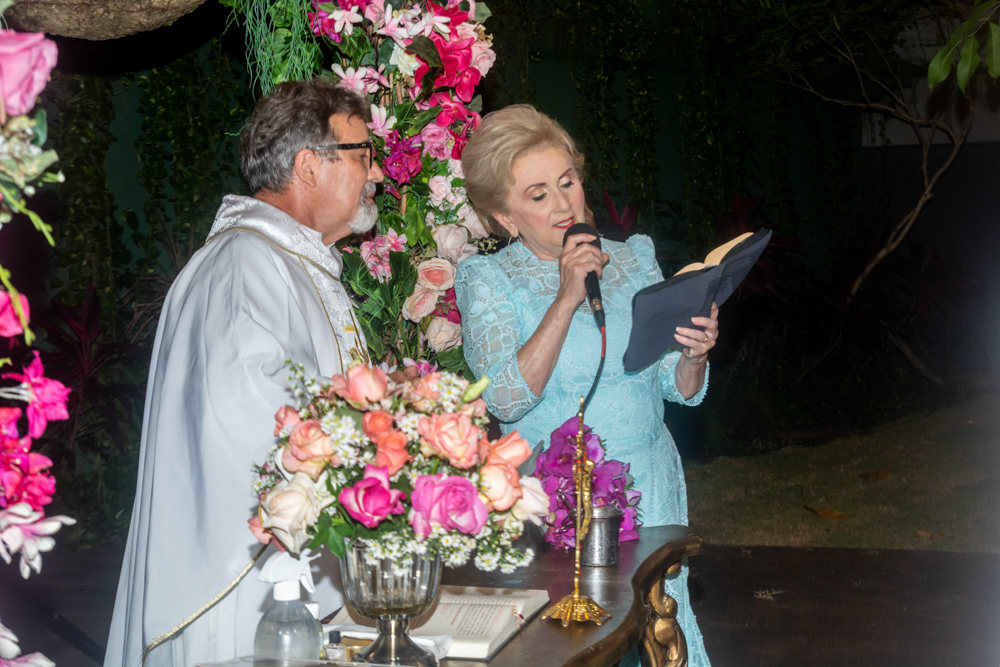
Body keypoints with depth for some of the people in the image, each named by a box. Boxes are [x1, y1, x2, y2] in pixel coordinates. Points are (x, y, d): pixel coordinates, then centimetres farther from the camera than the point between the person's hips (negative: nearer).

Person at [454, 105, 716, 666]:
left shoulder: (634, 260, 8)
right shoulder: (488, 279, -2)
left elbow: (680, 389, 8)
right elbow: (508, 399, -16)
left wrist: (695, 355, -14)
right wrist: (567, 300, -19)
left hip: (650, 493, 3)